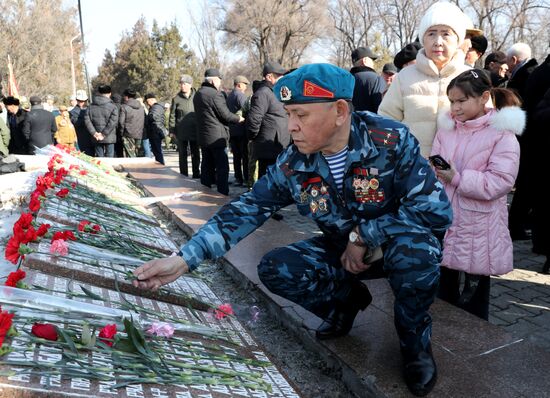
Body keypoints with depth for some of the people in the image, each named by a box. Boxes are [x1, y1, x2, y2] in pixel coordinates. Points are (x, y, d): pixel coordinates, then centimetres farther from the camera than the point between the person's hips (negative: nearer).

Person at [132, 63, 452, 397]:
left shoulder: (391, 141, -26)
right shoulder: (294, 164, -16)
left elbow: (436, 209, -29)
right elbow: (247, 209, -15)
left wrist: (363, 236, -26)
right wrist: (184, 259, -23)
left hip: (404, 244, -3)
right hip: (343, 248, 3)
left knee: (413, 245, -37)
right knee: (275, 269, -16)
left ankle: (415, 339, -6)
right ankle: (346, 300, 13)